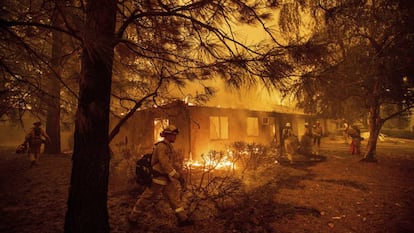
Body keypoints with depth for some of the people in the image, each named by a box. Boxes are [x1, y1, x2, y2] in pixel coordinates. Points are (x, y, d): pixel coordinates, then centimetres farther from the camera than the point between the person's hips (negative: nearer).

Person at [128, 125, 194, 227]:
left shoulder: (169, 147, 11)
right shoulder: (161, 146, -20)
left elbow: (175, 162, 15)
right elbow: (165, 164, -27)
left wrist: (180, 174, 10)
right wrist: (177, 176, -24)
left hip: (167, 178, 9)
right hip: (158, 178, -9)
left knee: (175, 197, 7)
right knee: (147, 198, 5)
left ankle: (183, 219, 12)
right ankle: (132, 217, 22)